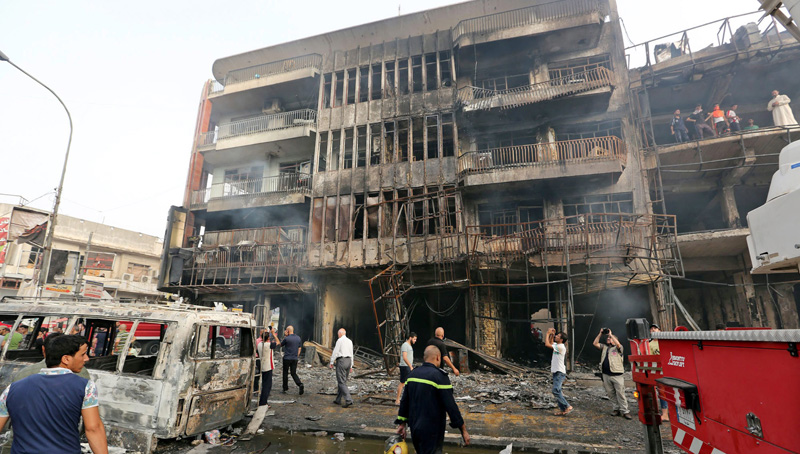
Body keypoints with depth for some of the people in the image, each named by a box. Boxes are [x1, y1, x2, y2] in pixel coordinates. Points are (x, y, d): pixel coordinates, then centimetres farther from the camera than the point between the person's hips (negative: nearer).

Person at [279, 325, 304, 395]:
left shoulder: (287, 338, -13)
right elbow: (299, 348, 10)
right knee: (294, 373, 10)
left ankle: (285, 388, 18)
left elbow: (281, 344, 5)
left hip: (287, 358, -4)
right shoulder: (298, 338, 5)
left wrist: (284, 336, 3)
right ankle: (300, 384, -11)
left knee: (285, 373, 11)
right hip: (295, 359, 4)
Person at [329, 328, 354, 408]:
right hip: (348, 361, 8)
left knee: (342, 382, -6)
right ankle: (338, 400, 23)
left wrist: (331, 362, -2)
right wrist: (351, 366, 20)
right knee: (343, 381, 15)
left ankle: (348, 400, -16)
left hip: (341, 361, -7)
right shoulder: (350, 341, 14)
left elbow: (335, 352, -10)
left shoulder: (340, 340, -7)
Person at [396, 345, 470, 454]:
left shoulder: (412, 374, 3)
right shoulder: (440, 376, -18)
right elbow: (451, 406, -19)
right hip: (431, 431, -7)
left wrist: (402, 423, 17)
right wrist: (463, 430, -11)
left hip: (414, 428, 7)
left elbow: (404, 402, 9)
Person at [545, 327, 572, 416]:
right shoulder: (557, 345, 9)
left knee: (556, 390, -15)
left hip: (560, 373, -10)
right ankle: (562, 409, 16)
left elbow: (547, 344, -22)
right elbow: (550, 342, 28)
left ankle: (568, 407, -6)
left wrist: (548, 334, -12)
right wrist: (552, 334, 14)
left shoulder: (561, 347, -19)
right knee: (557, 391, 11)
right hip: (556, 372, 10)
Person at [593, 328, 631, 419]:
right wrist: (600, 334, 2)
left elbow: (618, 344, -21)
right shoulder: (604, 347, 18)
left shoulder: (617, 348, 2)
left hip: (617, 375, -5)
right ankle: (616, 409, 20)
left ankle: (625, 411, 3)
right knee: (611, 394, 9)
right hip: (606, 375, 5)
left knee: (620, 394, -4)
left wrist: (611, 334, -13)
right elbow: (595, 343, 9)